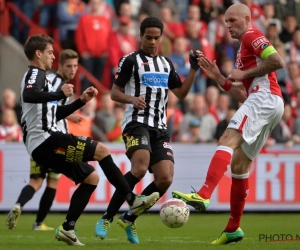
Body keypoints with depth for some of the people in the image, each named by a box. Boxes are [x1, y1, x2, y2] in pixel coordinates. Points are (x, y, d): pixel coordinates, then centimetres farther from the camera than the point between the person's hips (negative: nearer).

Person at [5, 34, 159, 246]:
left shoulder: (39, 76, 27)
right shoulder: (36, 73, -4)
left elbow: (55, 114, 31)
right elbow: (28, 95, -29)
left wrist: (81, 101, 23)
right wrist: (60, 94, -30)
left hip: (41, 147, 11)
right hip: (46, 140, -11)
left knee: (91, 177, 12)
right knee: (101, 150, -15)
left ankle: (68, 228, 6)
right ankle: (133, 200, -14)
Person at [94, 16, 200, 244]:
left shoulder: (166, 64, 20)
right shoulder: (131, 60, 3)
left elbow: (181, 93, 20)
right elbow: (114, 93, 1)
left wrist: (194, 69, 8)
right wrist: (132, 99, -19)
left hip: (160, 128, 6)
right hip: (137, 122, -6)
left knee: (165, 179, -10)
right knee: (140, 169, -29)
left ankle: (129, 219, 7)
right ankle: (107, 218, -18)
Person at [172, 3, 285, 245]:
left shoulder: (252, 36, 3)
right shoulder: (245, 50, 31)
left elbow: (278, 61, -15)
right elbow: (244, 96, 27)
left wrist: (245, 73, -8)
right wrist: (218, 78, 18)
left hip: (264, 97, -10)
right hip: (259, 100, 10)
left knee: (227, 141, -27)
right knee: (239, 164, 10)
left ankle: (203, 195, -47)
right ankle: (233, 229, 11)